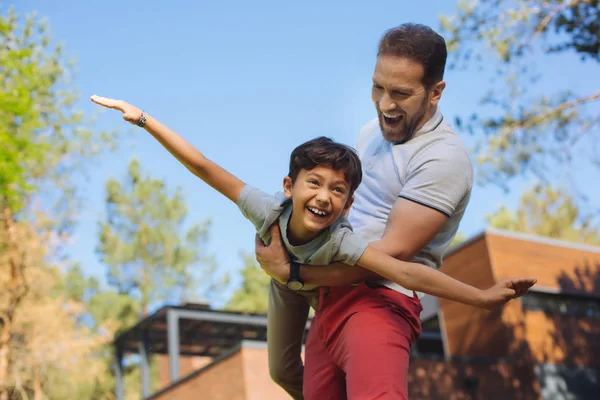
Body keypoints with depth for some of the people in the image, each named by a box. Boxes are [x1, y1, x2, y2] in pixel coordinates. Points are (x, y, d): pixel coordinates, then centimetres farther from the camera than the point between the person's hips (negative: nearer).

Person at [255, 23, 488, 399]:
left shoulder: (443, 157, -13)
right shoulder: (372, 132, 15)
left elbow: (392, 251, -17)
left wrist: (292, 271, -11)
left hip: (381, 300, -8)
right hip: (333, 297, 8)